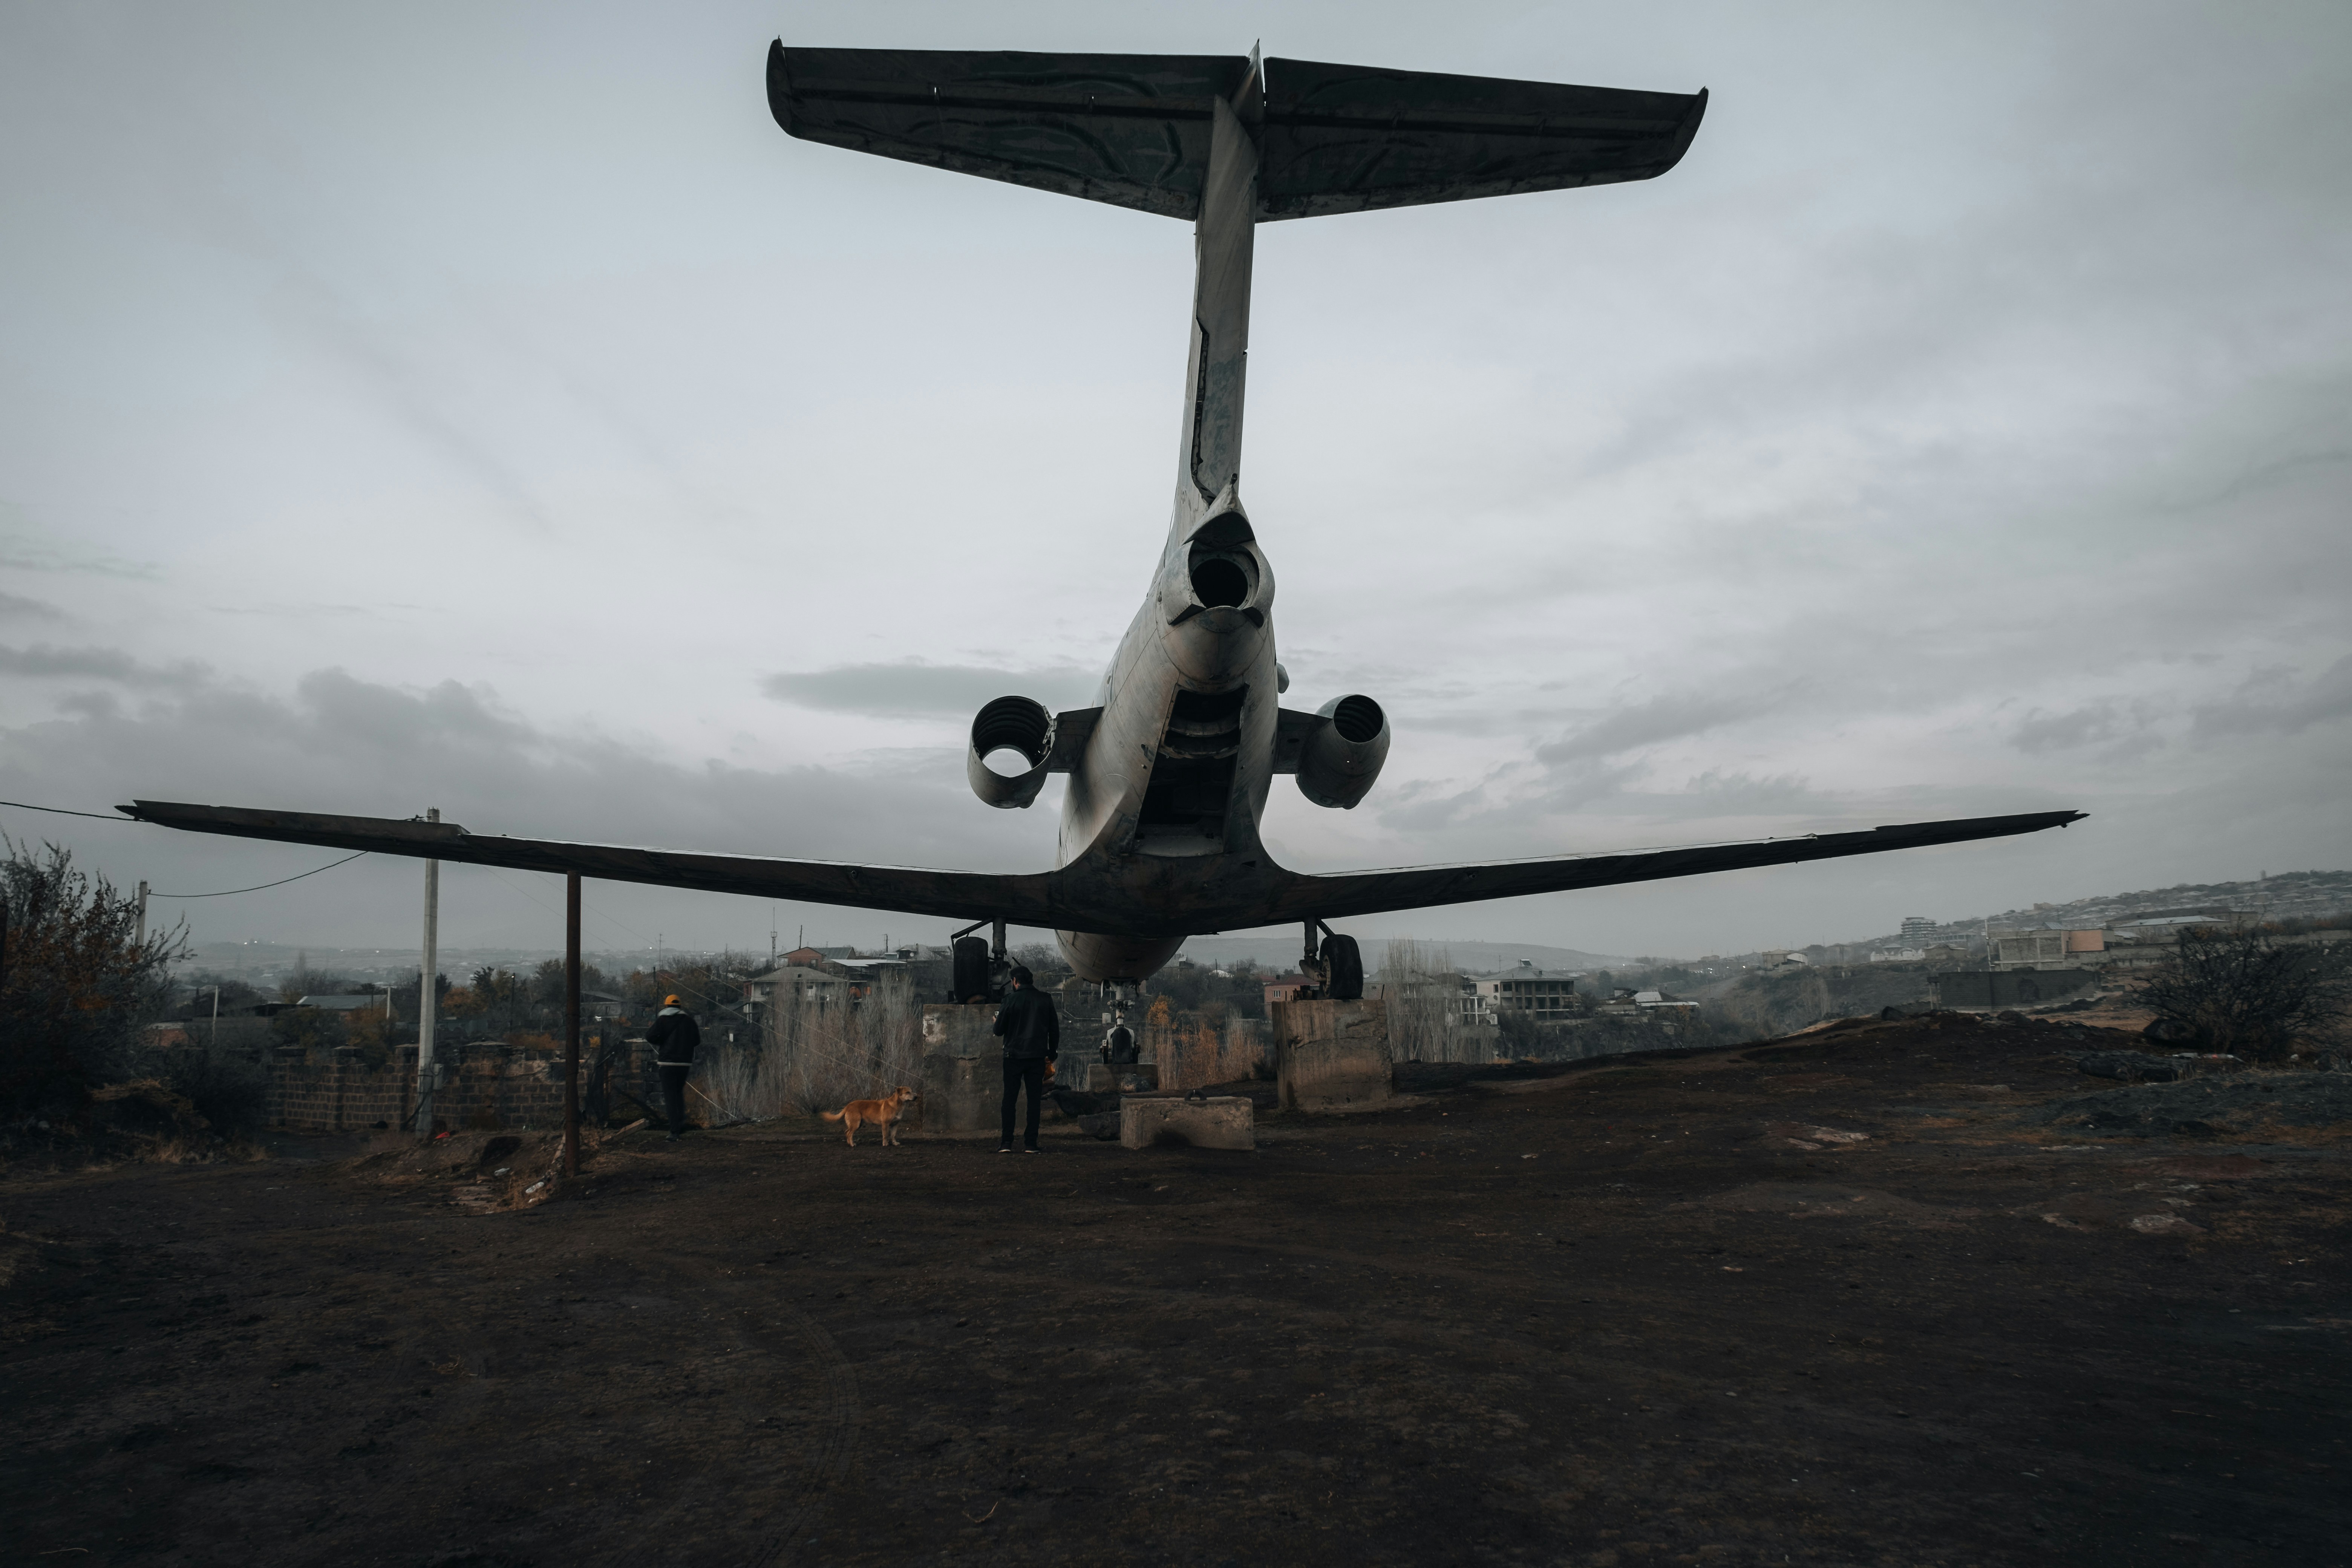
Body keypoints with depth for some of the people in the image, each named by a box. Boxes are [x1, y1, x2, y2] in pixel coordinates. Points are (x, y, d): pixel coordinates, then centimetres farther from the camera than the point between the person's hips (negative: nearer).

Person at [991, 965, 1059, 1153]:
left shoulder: (1011, 999, -7)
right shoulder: (1045, 999, 2)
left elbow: (999, 1030, -4)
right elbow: (1055, 1029, 6)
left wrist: (997, 1022, 19)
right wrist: (1052, 1053, 17)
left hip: (1014, 1056, -2)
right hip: (1037, 1057, 2)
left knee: (1009, 1099, 5)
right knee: (1035, 1100, 6)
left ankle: (1007, 1142, 0)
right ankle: (1031, 1143, 4)